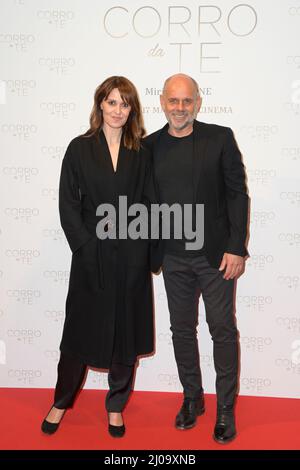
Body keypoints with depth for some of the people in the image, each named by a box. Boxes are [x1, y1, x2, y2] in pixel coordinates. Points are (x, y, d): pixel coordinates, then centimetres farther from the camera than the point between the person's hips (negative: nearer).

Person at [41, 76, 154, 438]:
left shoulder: (141, 153, 5)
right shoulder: (80, 148, 1)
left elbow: (146, 203, 5)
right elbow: (68, 204, -2)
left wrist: (138, 243, -7)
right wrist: (86, 246, -9)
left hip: (131, 258, 2)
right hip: (91, 255, -1)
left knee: (126, 331, 9)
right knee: (81, 328, 8)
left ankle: (116, 405, 28)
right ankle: (61, 402, 29)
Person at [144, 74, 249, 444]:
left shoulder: (220, 138, -3)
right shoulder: (150, 146, 4)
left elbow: (237, 194, -4)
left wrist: (236, 248, -10)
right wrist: (150, 253, 3)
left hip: (215, 254, -2)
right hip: (173, 257, 3)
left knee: (223, 330, 5)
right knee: (182, 329, 13)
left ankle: (225, 408, 22)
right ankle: (192, 399, 31)